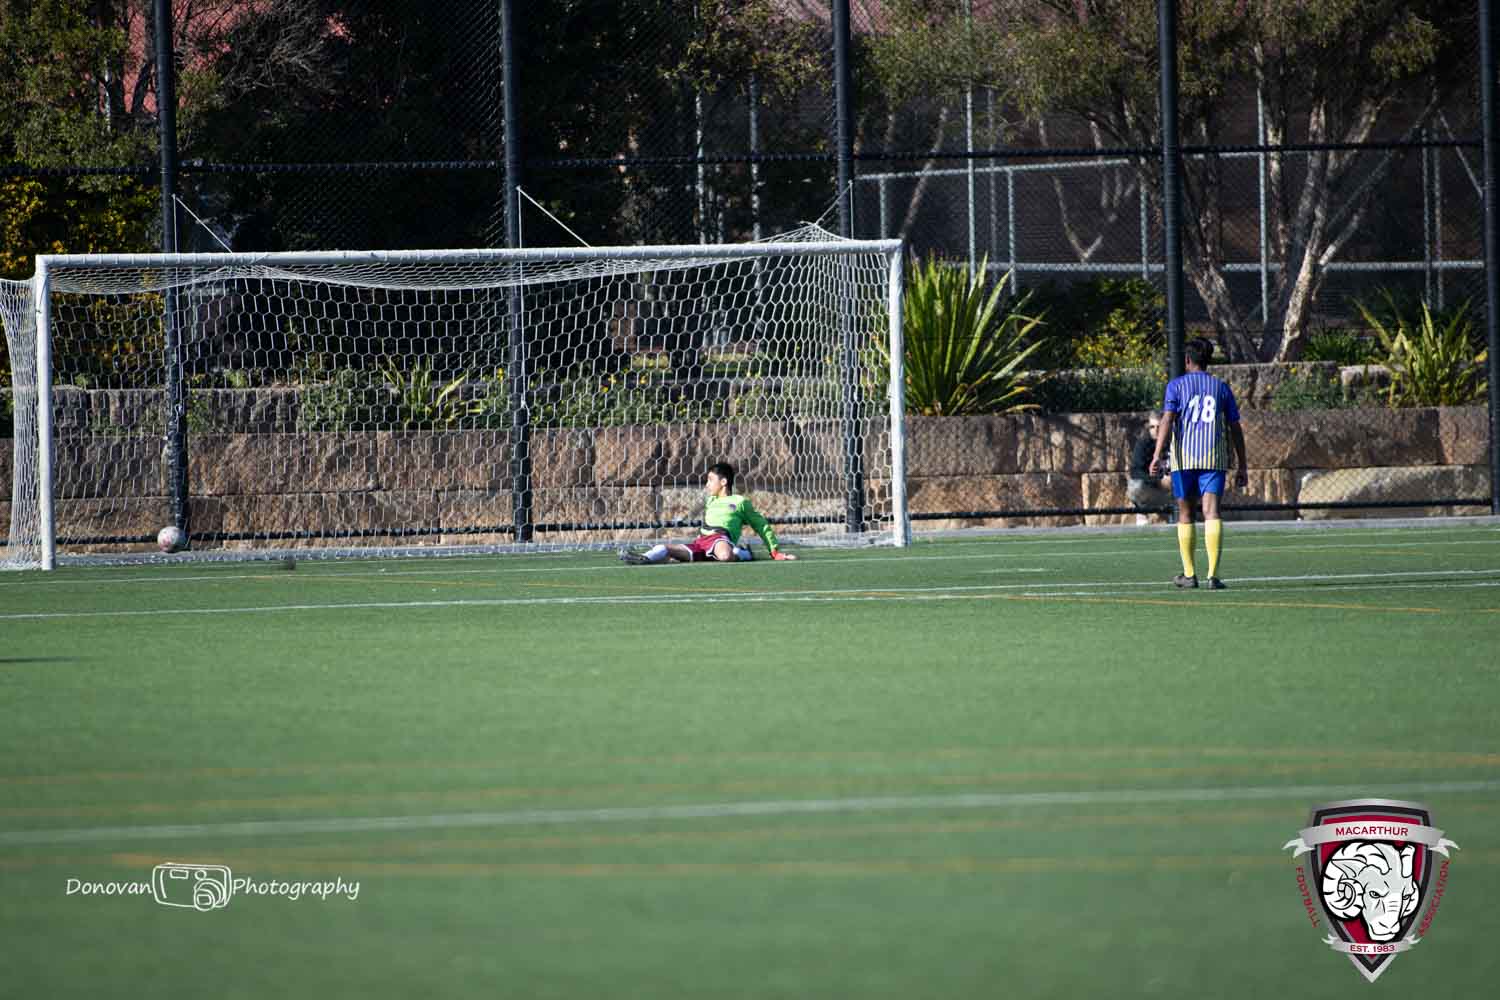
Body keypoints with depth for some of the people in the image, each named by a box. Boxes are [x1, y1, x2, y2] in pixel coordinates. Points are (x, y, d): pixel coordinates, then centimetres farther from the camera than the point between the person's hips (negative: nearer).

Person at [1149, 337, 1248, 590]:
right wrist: (1241, 466, 17)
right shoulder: (1221, 387, 12)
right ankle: (1213, 574, -21)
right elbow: (1235, 429, 12)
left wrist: (1157, 455, -15)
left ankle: (1189, 574, 18)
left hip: (1183, 456, -1)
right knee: (1211, 513, -8)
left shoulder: (1176, 385, 5)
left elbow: (1167, 420, -8)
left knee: (1185, 515, 13)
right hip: (1214, 456, 1)